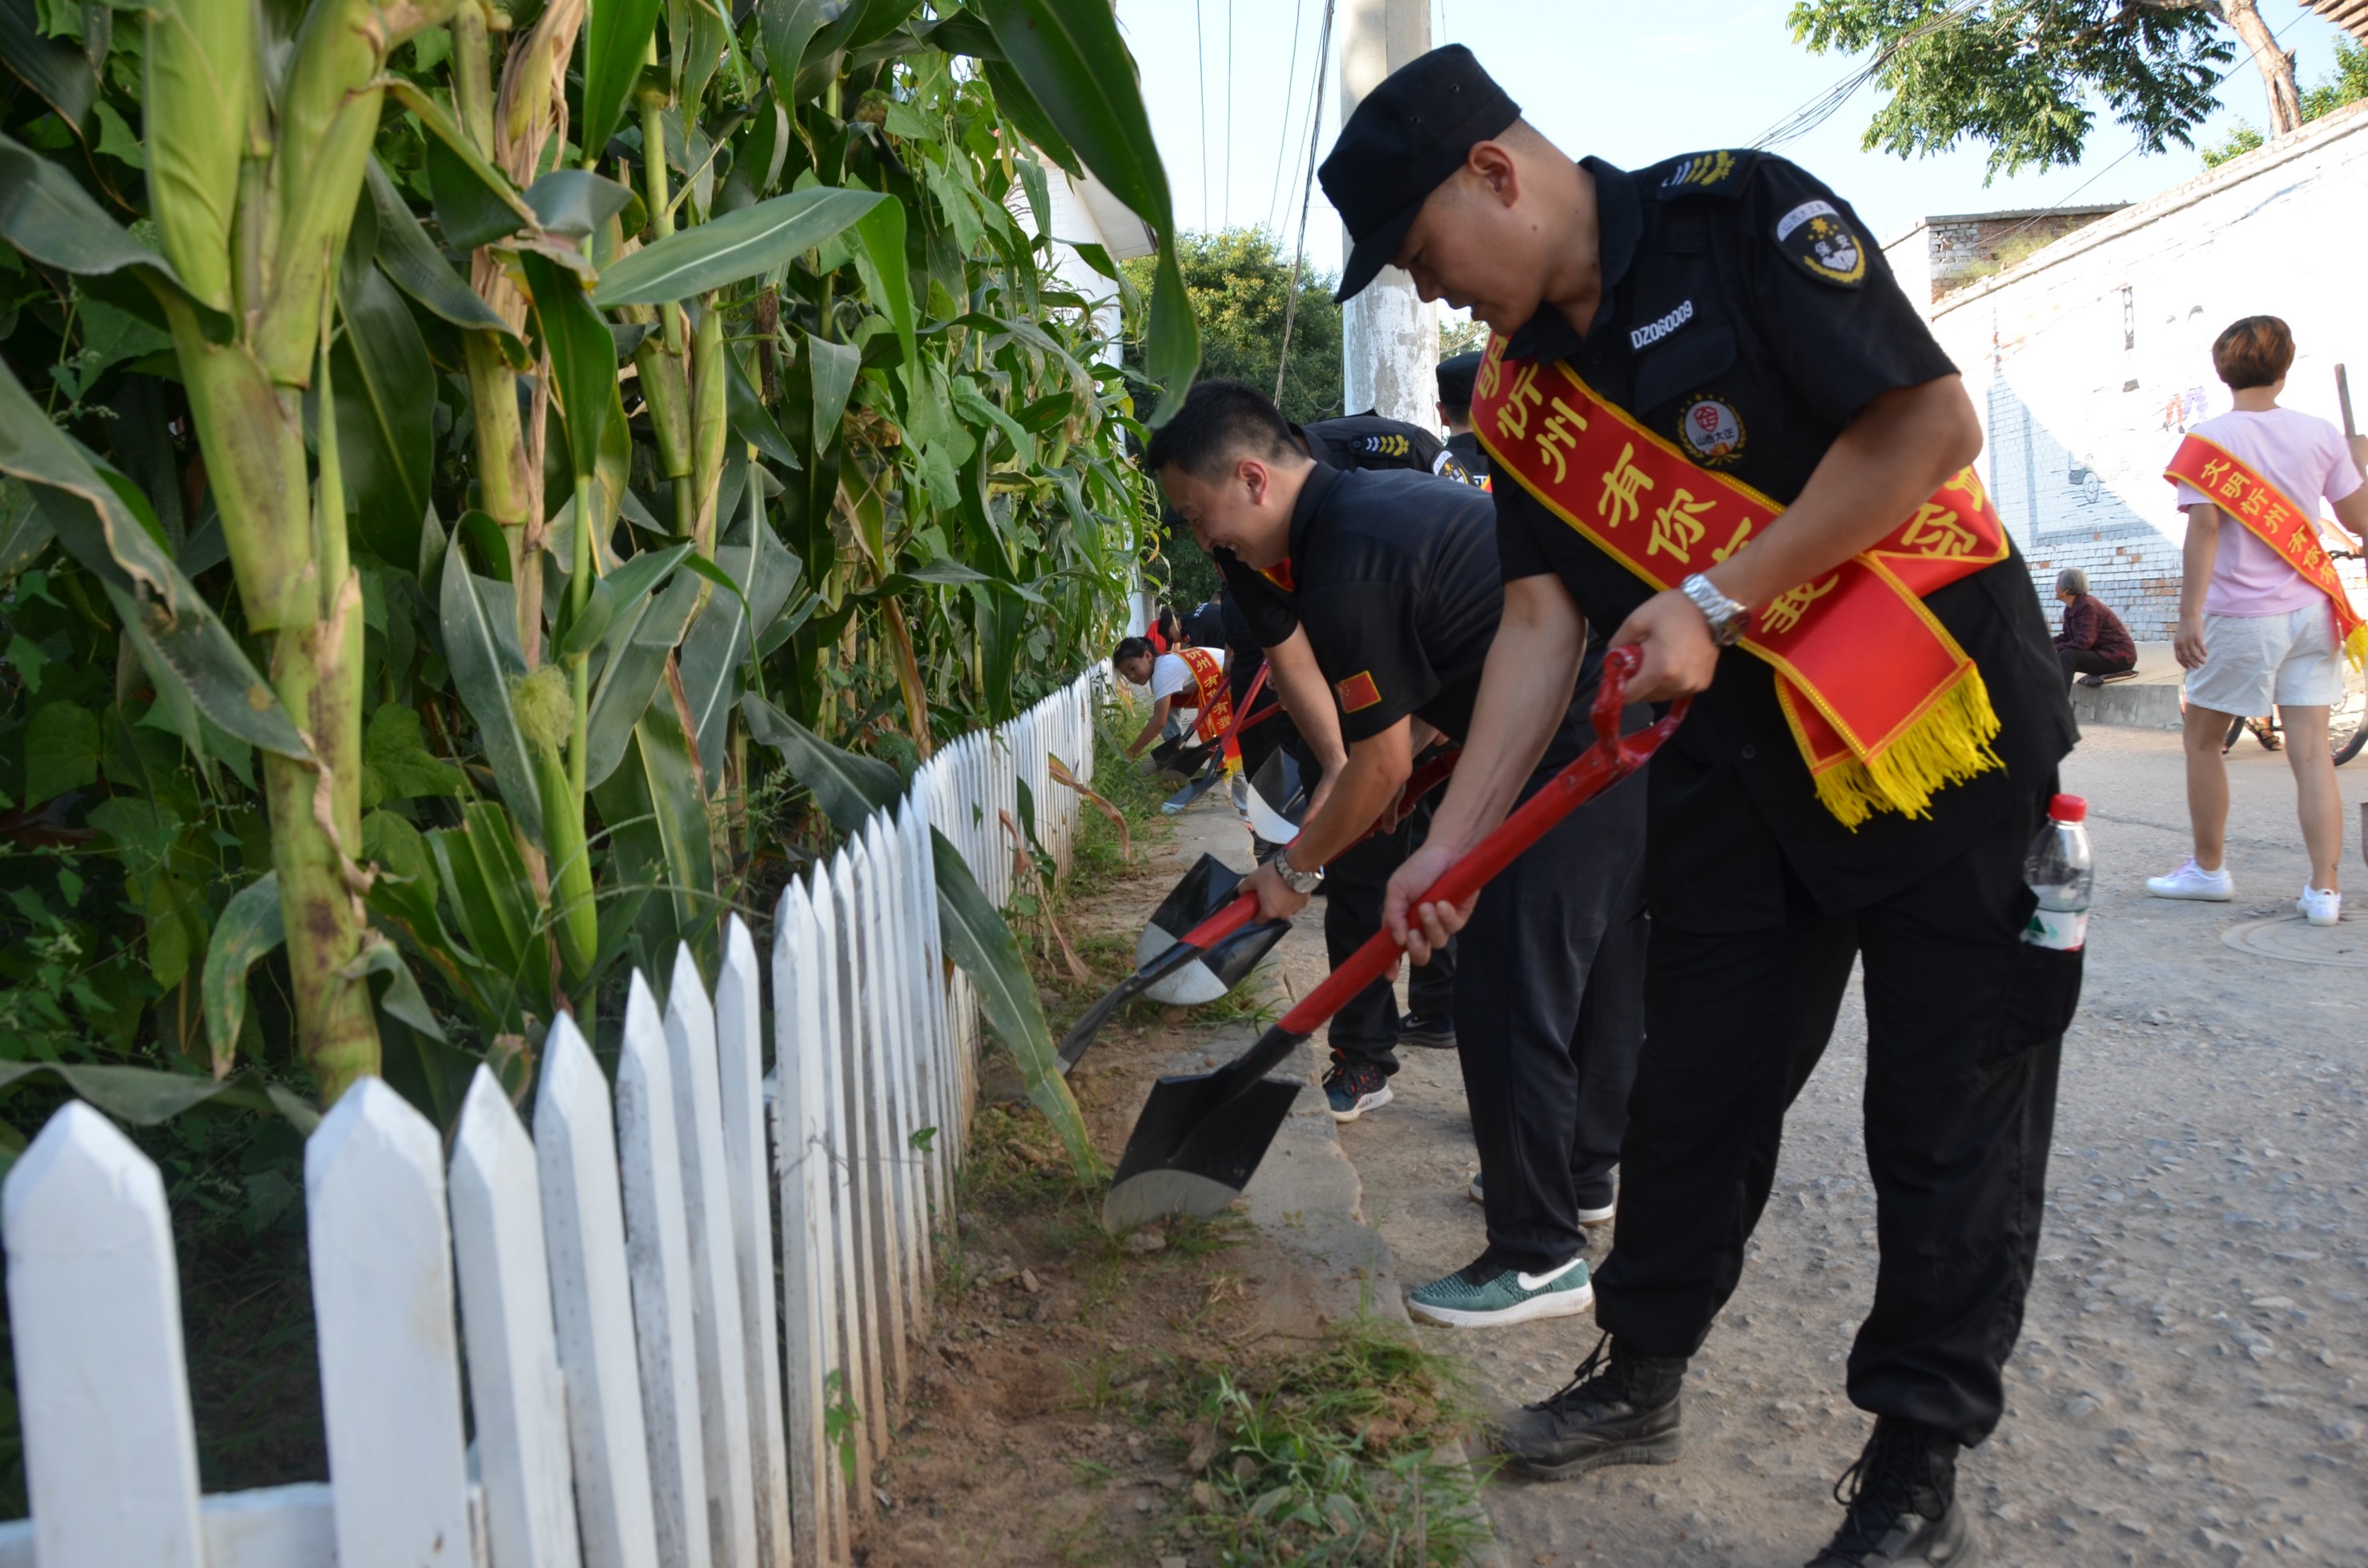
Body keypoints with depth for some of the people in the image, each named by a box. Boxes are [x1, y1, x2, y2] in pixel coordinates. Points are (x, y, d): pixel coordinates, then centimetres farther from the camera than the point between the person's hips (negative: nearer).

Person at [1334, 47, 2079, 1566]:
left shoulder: (1743, 214, -11)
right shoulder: (1519, 392, 7)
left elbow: (1931, 424, -17)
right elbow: (1543, 619, 4)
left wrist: (1713, 601, -17)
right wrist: (1452, 842, -2)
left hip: (1947, 727, -5)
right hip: (1739, 763, 6)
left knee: (1951, 1121, 3)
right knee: (1692, 1087, 12)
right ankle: (1640, 1380, 31)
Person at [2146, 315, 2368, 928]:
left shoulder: (2208, 439, -6)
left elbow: (2205, 527, -16)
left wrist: (2190, 615, -17)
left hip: (2239, 618, -4)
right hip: (2311, 614, 4)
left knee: (2202, 741, 12)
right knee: (2311, 750, 3)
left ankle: (2208, 869, 19)